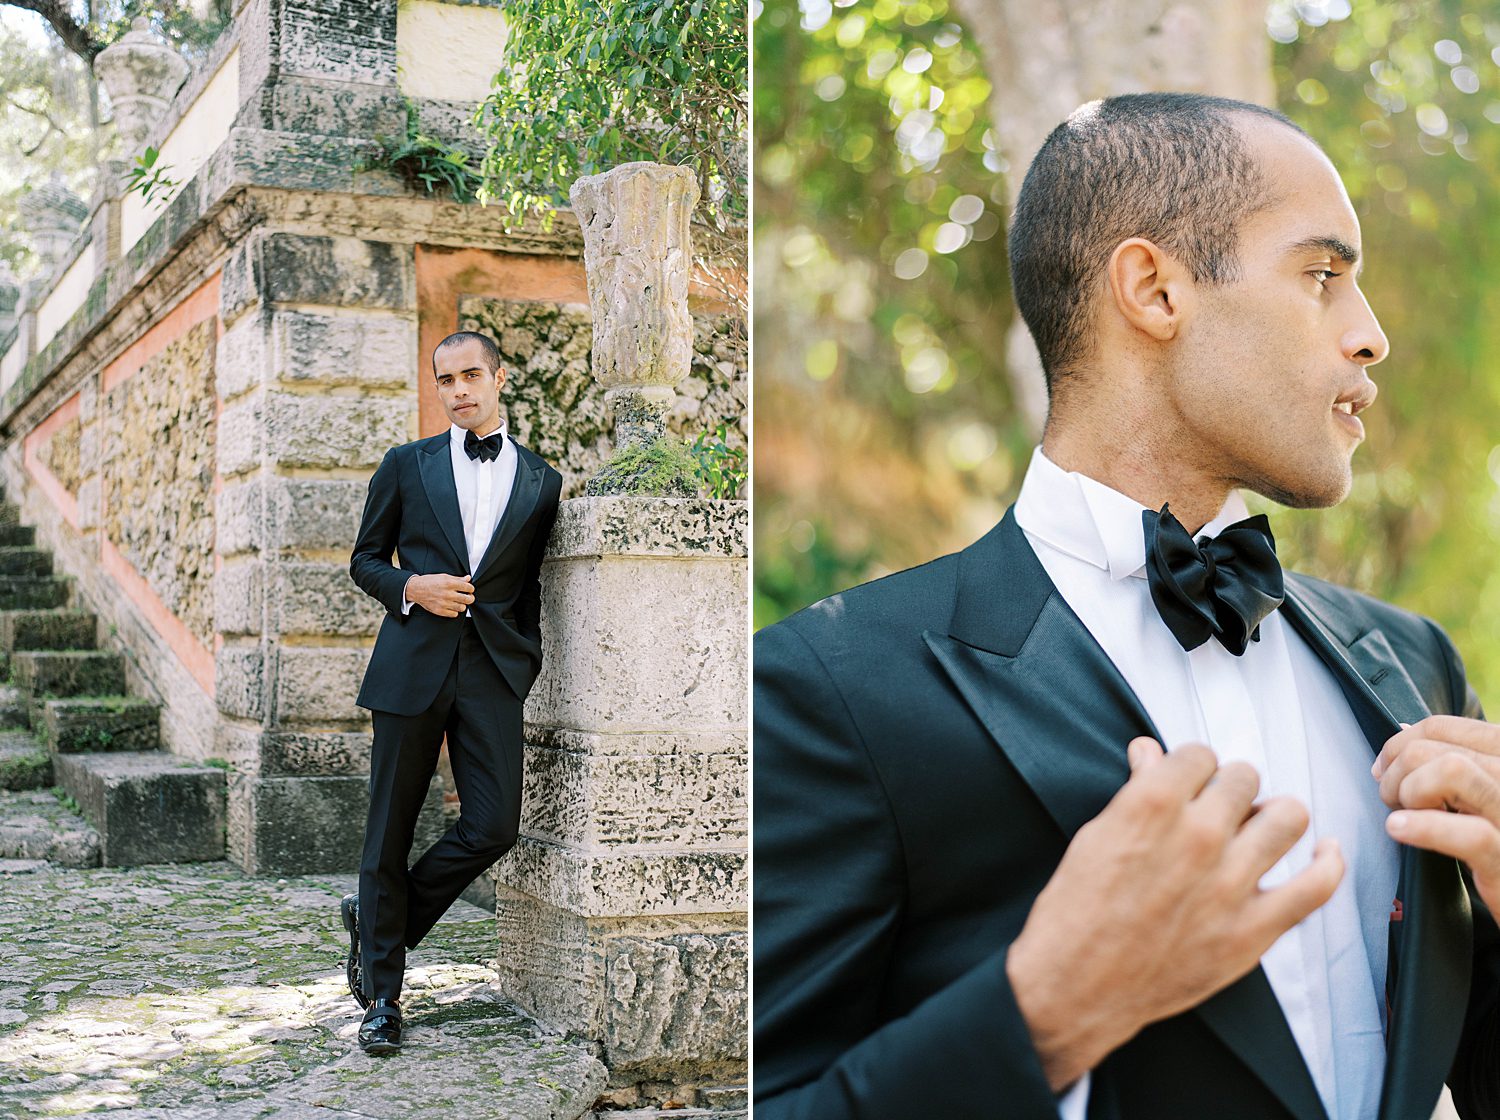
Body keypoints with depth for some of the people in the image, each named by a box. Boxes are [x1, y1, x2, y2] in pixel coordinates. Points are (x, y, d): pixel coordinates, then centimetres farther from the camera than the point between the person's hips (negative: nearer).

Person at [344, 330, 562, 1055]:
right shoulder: (407, 465, 10)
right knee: (391, 828, 2)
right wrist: (412, 586, -7)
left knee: (493, 825, -8)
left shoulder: (541, 481, 11)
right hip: (413, 662, -1)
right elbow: (365, 560, 12)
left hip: (494, 668, 1)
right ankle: (381, 995, 15)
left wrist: (528, 665, 6)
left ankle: (377, 919, 17)